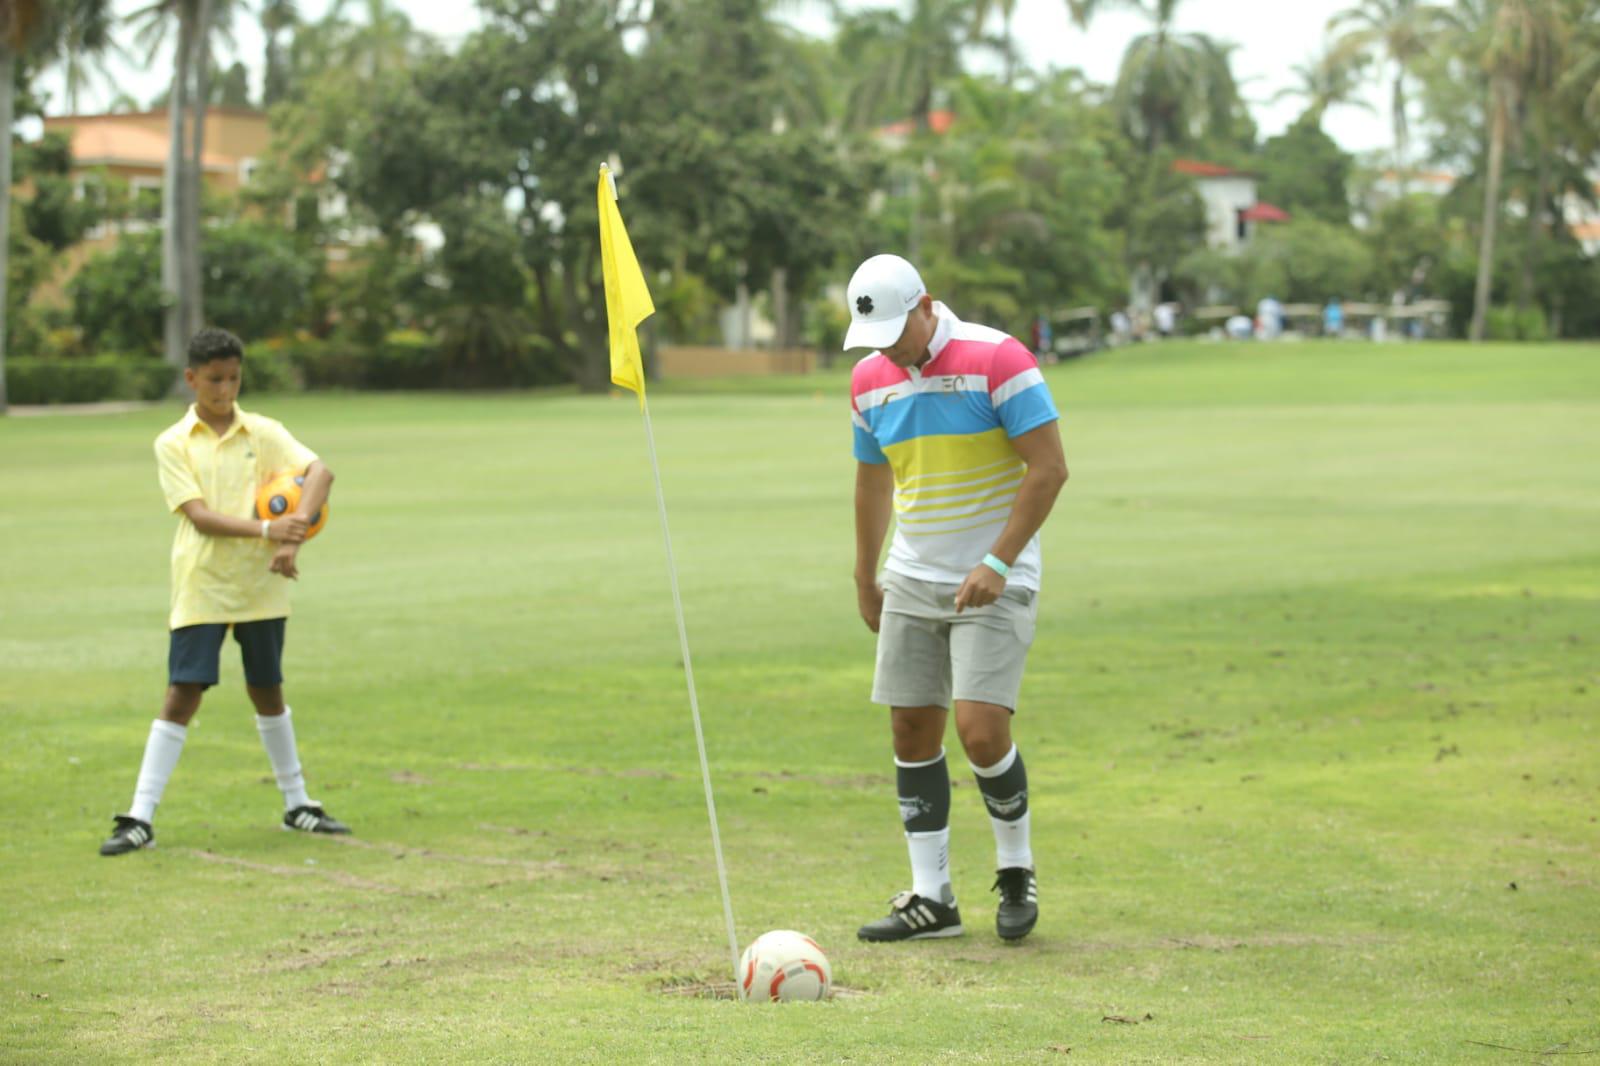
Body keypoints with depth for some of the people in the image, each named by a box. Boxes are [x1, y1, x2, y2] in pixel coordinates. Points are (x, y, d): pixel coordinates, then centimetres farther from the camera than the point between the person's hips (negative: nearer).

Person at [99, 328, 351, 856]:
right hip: (201, 589, -2)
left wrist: (294, 536, -26)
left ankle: (297, 804, 26)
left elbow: (320, 471, -12)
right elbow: (199, 514, -12)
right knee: (182, 695, -7)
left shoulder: (263, 432, 3)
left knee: (268, 692, 13)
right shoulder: (173, 444, -1)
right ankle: (140, 818, -5)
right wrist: (266, 529, -26)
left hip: (261, 587, 2)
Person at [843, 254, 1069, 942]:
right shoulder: (870, 381, 5)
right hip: (911, 583, 6)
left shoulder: (996, 358, -14)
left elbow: (1049, 467, -15)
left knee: (980, 728, -15)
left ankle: (1016, 871, 9)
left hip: (993, 583, -6)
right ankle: (931, 898, 9)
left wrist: (998, 563, -18)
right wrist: (864, 581, 22)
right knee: (911, 730, 2)